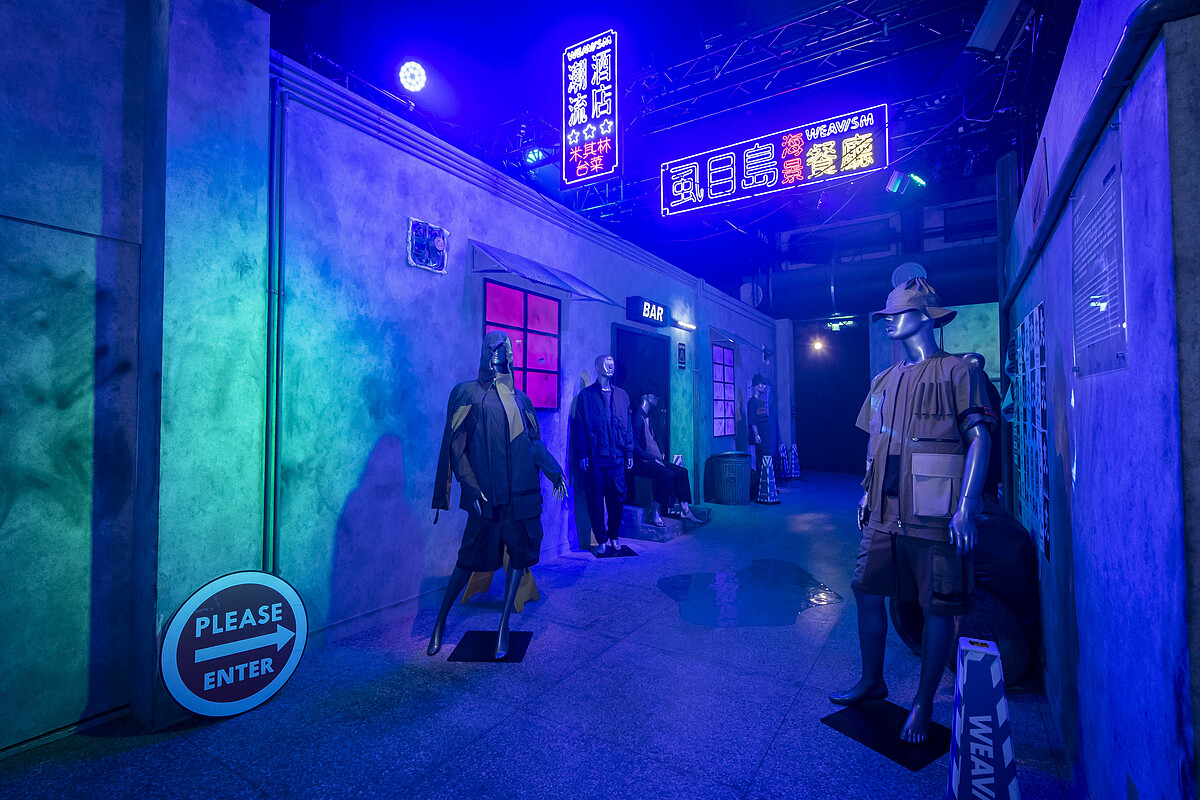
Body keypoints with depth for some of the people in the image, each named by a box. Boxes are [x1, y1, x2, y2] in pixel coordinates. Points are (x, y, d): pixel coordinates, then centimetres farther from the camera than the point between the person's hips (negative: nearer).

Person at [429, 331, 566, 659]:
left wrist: (554, 471, 13)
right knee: (473, 555, 2)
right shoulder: (466, 393, 2)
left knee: (520, 551, 4)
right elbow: (455, 444, -2)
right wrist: (472, 486, -10)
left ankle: (504, 623, 17)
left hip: (521, 489, 4)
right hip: (487, 492, -4)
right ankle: (441, 619, 24)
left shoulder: (520, 397, 14)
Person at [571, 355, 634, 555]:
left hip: (617, 457, 3)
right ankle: (601, 540, 14)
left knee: (617, 498, 5)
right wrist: (582, 454, -6)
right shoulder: (586, 395, 3)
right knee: (595, 499, 2)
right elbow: (580, 426, 0)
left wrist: (629, 452, 8)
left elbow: (628, 425, 14)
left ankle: (614, 536, 22)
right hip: (595, 457, -3)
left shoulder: (622, 395, 14)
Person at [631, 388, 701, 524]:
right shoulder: (637, 417, -13)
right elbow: (634, 445, -20)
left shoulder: (648, 417, 19)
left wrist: (661, 454, 11)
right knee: (668, 475, -28)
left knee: (682, 471, 2)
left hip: (653, 459, 10)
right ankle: (654, 515, -22)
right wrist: (652, 458, -18)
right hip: (641, 462, -10)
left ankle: (685, 510, 5)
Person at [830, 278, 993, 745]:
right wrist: (867, 494, 15)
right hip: (884, 512, 6)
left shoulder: (957, 372, -4)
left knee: (937, 607, 5)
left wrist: (966, 507, -18)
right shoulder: (884, 381, 15)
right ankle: (871, 682, 29)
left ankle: (923, 704, 23)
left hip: (934, 516, -6)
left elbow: (979, 439, -10)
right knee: (867, 591, 10)